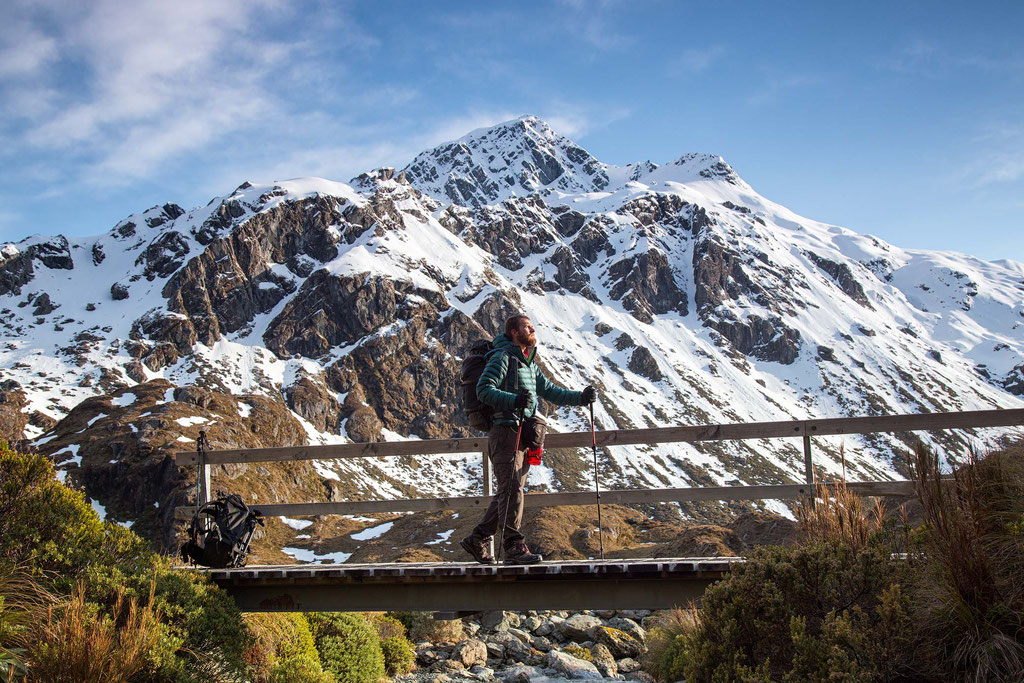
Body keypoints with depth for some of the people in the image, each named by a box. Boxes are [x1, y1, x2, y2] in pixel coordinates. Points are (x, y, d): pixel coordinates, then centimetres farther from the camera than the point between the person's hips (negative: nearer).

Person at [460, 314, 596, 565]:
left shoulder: (529, 364, 24)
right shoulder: (503, 357, -4)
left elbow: (550, 391, 26)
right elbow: (484, 389, -15)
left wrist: (581, 398, 13)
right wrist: (513, 400, -29)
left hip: (523, 436, 9)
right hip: (505, 430, -9)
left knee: (509, 491, 8)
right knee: (511, 489, -14)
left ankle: (477, 540, 15)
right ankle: (514, 546, -15)